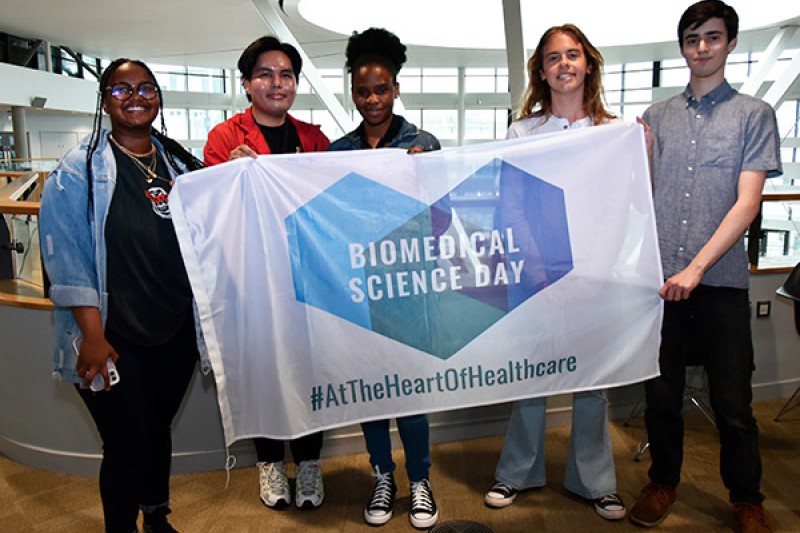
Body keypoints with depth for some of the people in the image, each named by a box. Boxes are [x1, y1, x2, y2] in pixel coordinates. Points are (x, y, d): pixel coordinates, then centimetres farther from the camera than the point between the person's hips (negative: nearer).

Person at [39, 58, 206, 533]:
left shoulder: (180, 163, 8)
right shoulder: (79, 169, -5)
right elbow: (67, 259, -11)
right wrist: (93, 336, -15)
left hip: (177, 329, 4)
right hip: (116, 337, -4)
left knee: (160, 428, 19)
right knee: (127, 445, 2)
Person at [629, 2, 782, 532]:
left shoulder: (754, 114, 3)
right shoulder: (657, 116, 11)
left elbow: (748, 202, -7)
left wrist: (696, 269, -17)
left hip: (721, 280, -2)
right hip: (659, 278, 2)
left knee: (733, 403, 6)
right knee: (661, 393, 11)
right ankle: (664, 482, 32)